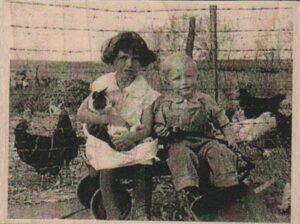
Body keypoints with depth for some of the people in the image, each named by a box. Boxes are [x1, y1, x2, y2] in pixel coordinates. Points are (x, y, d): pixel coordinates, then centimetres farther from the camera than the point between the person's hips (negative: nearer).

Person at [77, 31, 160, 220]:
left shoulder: (146, 92, -1)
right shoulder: (103, 84, 4)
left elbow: (147, 128, -9)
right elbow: (81, 114, -3)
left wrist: (132, 137, -31)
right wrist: (110, 119, -16)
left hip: (136, 144, -1)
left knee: (143, 165, -30)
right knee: (107, 169, -29)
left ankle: (142, 214, -15)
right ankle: (116, 216, -15)